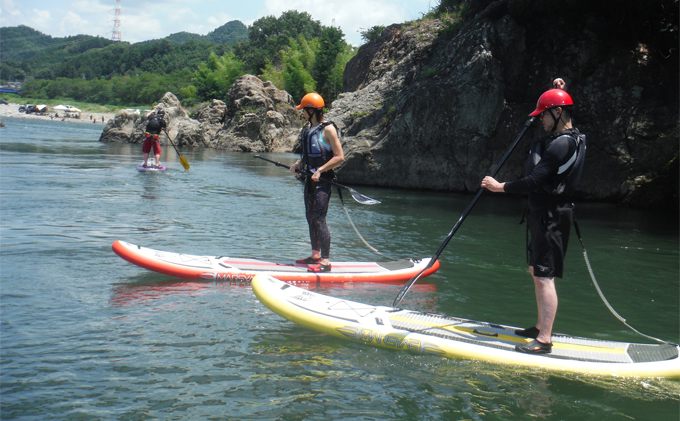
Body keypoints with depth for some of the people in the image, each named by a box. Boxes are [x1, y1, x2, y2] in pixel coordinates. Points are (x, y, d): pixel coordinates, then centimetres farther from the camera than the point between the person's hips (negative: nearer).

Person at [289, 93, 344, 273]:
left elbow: (339, 157, -16)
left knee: (319, 220, -11)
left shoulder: (328, 129, -13)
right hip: (310, 178, 9)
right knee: (311, 218, 14)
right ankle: (315, 256, 25)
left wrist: (320, 170, -20)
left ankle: (325, 262, -8)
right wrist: (298, 164, 6)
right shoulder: (308, 127, 13)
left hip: (322, 180, -9)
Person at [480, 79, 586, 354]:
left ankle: (544, 341, -9)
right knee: (536, 271, 18)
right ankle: (542, 327, 28)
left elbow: (535, 181, -25)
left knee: (544, 277, -11)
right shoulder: (568, 136, 12)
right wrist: (558, 92, 27)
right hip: (544, 214, 11)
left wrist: (500, 187, -15)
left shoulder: (561, 144, -20)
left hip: (551, 216, -11)